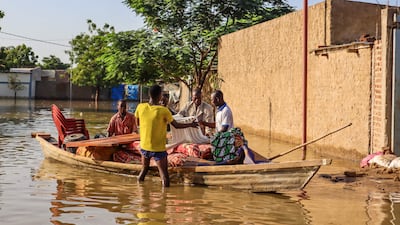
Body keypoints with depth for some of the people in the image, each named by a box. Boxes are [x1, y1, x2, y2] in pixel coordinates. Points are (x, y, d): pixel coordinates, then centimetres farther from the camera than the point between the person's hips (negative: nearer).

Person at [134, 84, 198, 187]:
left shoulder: (140, 107, -6)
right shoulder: (163, 111, -17)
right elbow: (176, 125, -6)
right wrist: (191, 125, 9)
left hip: (144, 146, 5)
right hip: (159, 148, -5)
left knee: (144, 170, 23)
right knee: (164, 175, 3)